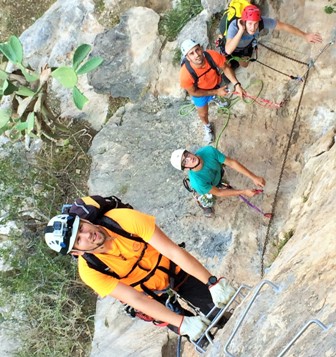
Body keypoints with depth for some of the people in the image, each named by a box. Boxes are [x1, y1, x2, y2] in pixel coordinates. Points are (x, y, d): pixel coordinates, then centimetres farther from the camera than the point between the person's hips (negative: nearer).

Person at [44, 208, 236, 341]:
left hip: (175, 271, 0)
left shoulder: (123, 219, -33)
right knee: (197, 334, 0)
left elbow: (174, 251, -32)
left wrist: (213, 282, -36)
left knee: (218, 308, 1)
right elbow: (136, 300, -30)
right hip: (152, 296, 0)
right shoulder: (90, 270, -29)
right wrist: (183, 323, -36)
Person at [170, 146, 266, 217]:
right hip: (204, 187, -3)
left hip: (218, 175, 3)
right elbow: (218, 193, -31)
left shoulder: (209, 151, -42)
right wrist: (243, 192, -28)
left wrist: (253, 177, -34)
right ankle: (204, 204, 55)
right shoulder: (197, 181, -48)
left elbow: (231, 162, -32)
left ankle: (220, 184, 63)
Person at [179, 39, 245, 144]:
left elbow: (225, 68, -18)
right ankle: (207, 127, 56)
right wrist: (216, 92, -22)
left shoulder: (213, 55, -40)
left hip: (216, 83, 2)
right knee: (203, 114, 20)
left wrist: (236, 84, -28)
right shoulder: (186, 74, -44)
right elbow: (193, 92, -25)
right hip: (200, 92, -2)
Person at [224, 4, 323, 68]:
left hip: (247, 45, 4)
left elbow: (284, 26, -30)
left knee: (244, 64, 25)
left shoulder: (262, 21, -41)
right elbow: (228, 50, -60)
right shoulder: (234, 26, -49)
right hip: (233, 47, -4)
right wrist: (241, 30, -64)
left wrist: (305, 35, -29)